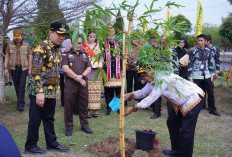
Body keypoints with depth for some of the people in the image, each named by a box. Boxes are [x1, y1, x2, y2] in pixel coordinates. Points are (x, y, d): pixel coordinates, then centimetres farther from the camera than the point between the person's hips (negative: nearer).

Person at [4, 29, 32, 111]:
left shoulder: (26, 45, 0)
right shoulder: (10, 45, 3)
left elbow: (29, 57, 4)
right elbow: (7, 56, 7)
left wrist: (29, 69, 1)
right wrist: (6, 68, 1)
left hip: (24, 68, -2)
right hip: (14, 68, 2)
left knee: (22, 86, -10)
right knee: (17, 86, 8)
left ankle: (20, 105, -10)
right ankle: (21, 101, 25)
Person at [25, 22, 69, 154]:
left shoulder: (58, 50, 12)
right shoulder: (41, 48, -15)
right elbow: (36, 71, -21)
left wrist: (57, 88, 19)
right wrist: (39, 92, -25)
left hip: (51, 91, 8)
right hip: (38, 90, -8)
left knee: (49, 118, 16)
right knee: (35, 119, 1)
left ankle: (52, 143, 27)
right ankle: (30, 146, 15)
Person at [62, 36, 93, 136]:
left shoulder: (85, 55, 17)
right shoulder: (66, 54, 4)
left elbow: (89, 68, 9)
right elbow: (65, 68, -7)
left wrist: (82, 76, -10)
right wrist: (77, 78, -11)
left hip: (83, 83, 4)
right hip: (70, 83, -3)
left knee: (83, 105, 7)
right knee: (69, 106, 0)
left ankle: (84, 125, 19)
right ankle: (69, 127, 10)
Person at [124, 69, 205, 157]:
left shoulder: (162, 79, -30)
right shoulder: (153, 80, 0)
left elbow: (152, 98, -33)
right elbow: (143, 92, 8)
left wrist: (133, 108, -33)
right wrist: (131, 95, -11)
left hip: (194, 97, -10)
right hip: (180, 102, 10)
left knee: (186, 130, -9)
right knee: (172, 123, 15)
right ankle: (177, 150, 30)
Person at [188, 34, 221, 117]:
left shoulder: (208, 51, 4)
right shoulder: (193, 51, -8)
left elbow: (211, 62, 13)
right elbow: (190, 64, -6)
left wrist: (212, 74, 9)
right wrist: (190, 77, -9)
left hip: (206, 76, 4)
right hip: (196, 76, -4)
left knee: (211, 92, 9)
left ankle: (212, 109, 23)